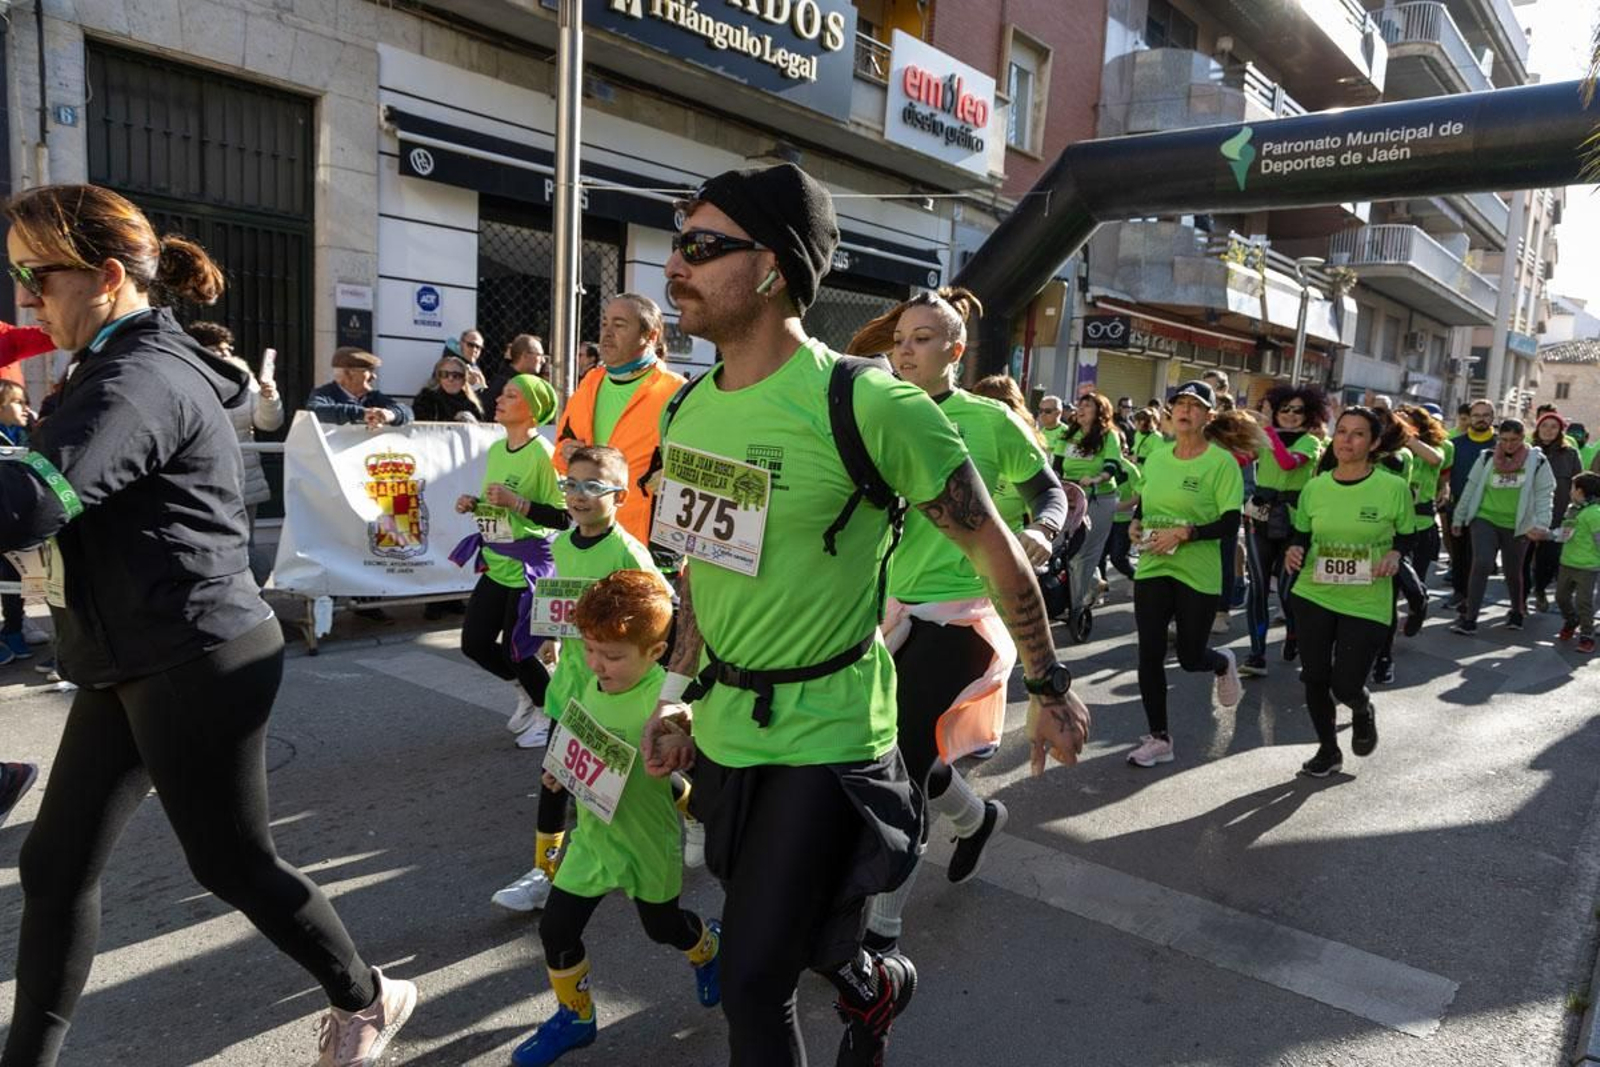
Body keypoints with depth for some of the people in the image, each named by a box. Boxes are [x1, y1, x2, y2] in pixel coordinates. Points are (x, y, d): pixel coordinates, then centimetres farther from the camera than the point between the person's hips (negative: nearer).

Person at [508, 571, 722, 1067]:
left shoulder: (666, 700, -28)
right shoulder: (592, 687, -6)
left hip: (649, 841, -5)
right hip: (593, 835, 5)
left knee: (663, 926, 20)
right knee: (556, 927, 6)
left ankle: (710, 947, 54)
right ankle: (575, 1015, 32)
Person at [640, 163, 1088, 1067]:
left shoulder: (871, 407, -22)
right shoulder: (692, 407, 1)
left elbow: (996, 550, -12)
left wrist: (1051, 689, -5)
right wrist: (679, 690, 13)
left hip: (824, 735, -7)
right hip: (721, 726, 7)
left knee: (754, 981, -1)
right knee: (790, 927, 25)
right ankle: (876, 989, 57)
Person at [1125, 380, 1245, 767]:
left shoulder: (1222, 462, -9)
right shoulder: (1156, 459, 8)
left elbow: (1230, 525, -13)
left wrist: (1184, 533, -23)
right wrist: (1136, 524, 0)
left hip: (1198, 574, -4)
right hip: (1151, 568, 4)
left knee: (1190, 657, 6)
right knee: (1150, 653, 2)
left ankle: (1223, 664, 45)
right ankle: (1158, 737, 16)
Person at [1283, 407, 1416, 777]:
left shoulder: (1394, 489, -7)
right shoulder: (1314, 488, 1)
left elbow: (1410, 538, 3)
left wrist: (1396, 555, -18)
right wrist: (1294, 551, -9)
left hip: (1366, 604, -3)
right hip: (1313, 595, 3)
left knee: (1346, 686, -3)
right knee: (1315, 678, 7)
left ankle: (1364, 711, 36)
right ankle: (1328, 749, 31)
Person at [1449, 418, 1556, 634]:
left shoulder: (1537, 461, -3)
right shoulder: (1487, 458, 1)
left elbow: (1545, 494, -5)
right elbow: (1471, 488, 7)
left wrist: (1541, 524, -17)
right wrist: (1458, 518, 10)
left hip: (1517, 526, 0)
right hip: (1485, 520, 0)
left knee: (1512, 572, 12)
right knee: (1481, 565, -14)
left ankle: (1517, 611, 37)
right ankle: (1469, 618, -10)